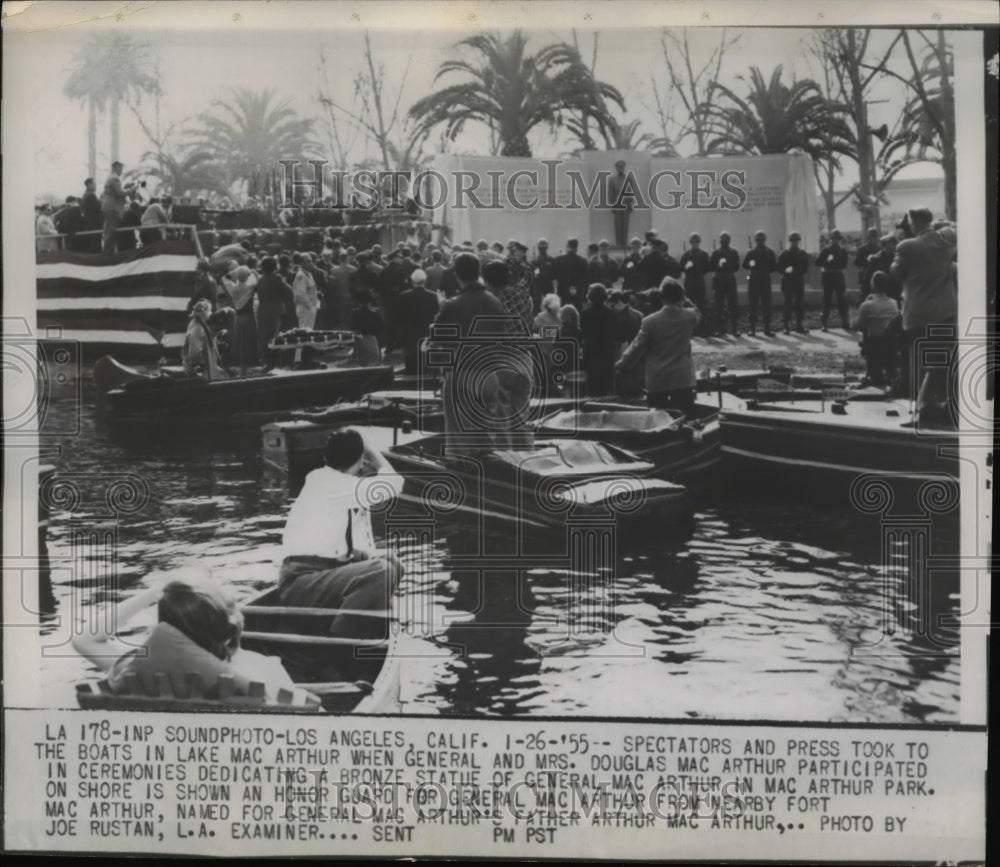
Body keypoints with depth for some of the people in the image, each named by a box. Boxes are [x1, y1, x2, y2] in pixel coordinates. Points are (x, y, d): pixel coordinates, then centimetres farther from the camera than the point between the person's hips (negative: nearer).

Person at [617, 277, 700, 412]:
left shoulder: (650, 321, -11)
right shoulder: (690, 317, -4)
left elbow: (637, 347, -3)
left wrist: (621, 364, 11)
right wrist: (685, 300, 13)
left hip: (656, 381, -1)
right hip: (684, 380, 1)